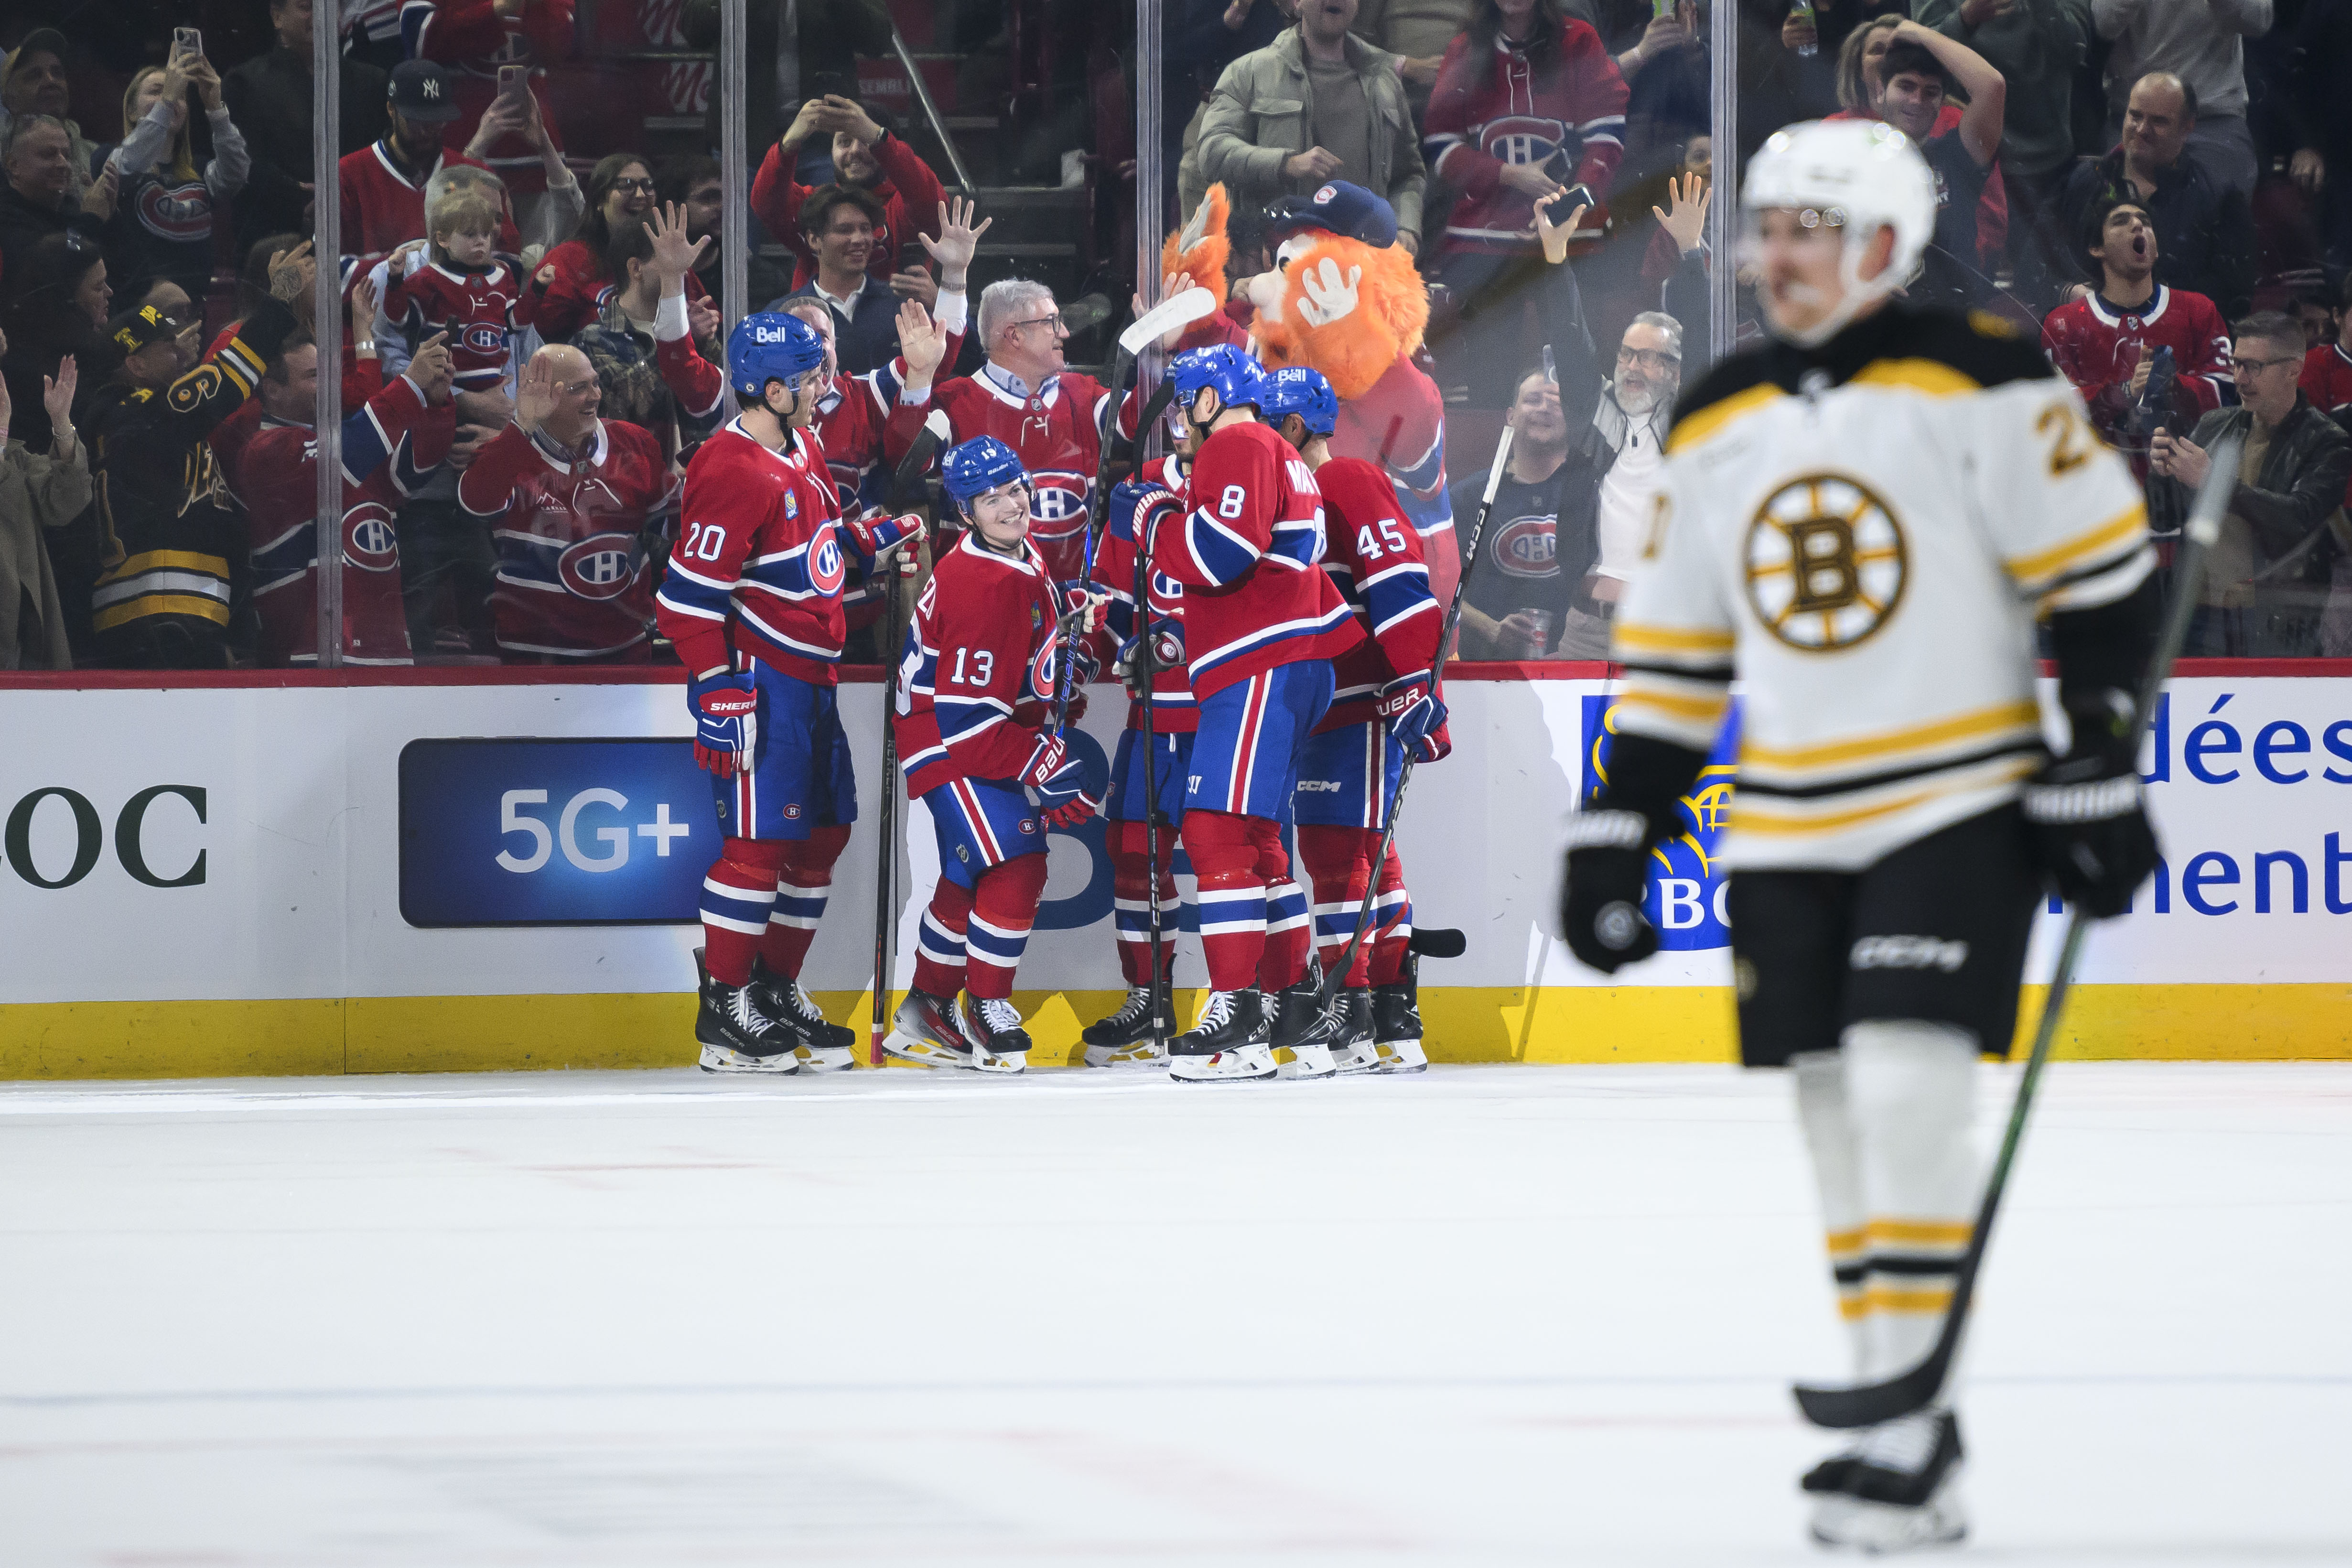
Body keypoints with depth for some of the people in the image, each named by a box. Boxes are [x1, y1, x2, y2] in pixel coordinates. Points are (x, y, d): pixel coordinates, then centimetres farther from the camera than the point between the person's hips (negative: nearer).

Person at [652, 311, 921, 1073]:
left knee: (824, 831, 13)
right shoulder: (733, 473, -20)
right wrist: (719, 691, -22)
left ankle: (777, 988, 23)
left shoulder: (801, 449, 11)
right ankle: (725, 1006, -2)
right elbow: (688, 595, -21)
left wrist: (874, 536, 13)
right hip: (757, 678, -10)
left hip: (810, 678, 10)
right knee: (760, 836, -9)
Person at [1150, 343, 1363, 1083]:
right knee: (1254, 839, 15)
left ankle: (1238, 1017, -20)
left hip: (1261, 669, -11)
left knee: (1219, 828, -14)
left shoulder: (1238, 448, -8)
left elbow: (1224, 550, -20)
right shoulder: (1280, 456, 26)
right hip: (1278, 667, 11)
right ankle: (1297, 1015, 16)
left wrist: (1161, 538, -6)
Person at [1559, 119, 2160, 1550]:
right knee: (1840, 1117, 6)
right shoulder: (1717, 427, 10)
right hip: (1788, 836, 6)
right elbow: (1673, 649, 16)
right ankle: (1907, 1431, 14)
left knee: (1909, 1092, -16)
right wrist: (1620, 830, 12)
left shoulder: (1981, 386, -8)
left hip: (1960, 808, -6)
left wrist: (2100, 770, -11)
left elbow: (2107, 575, -7)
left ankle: (1910, 1425, -13)